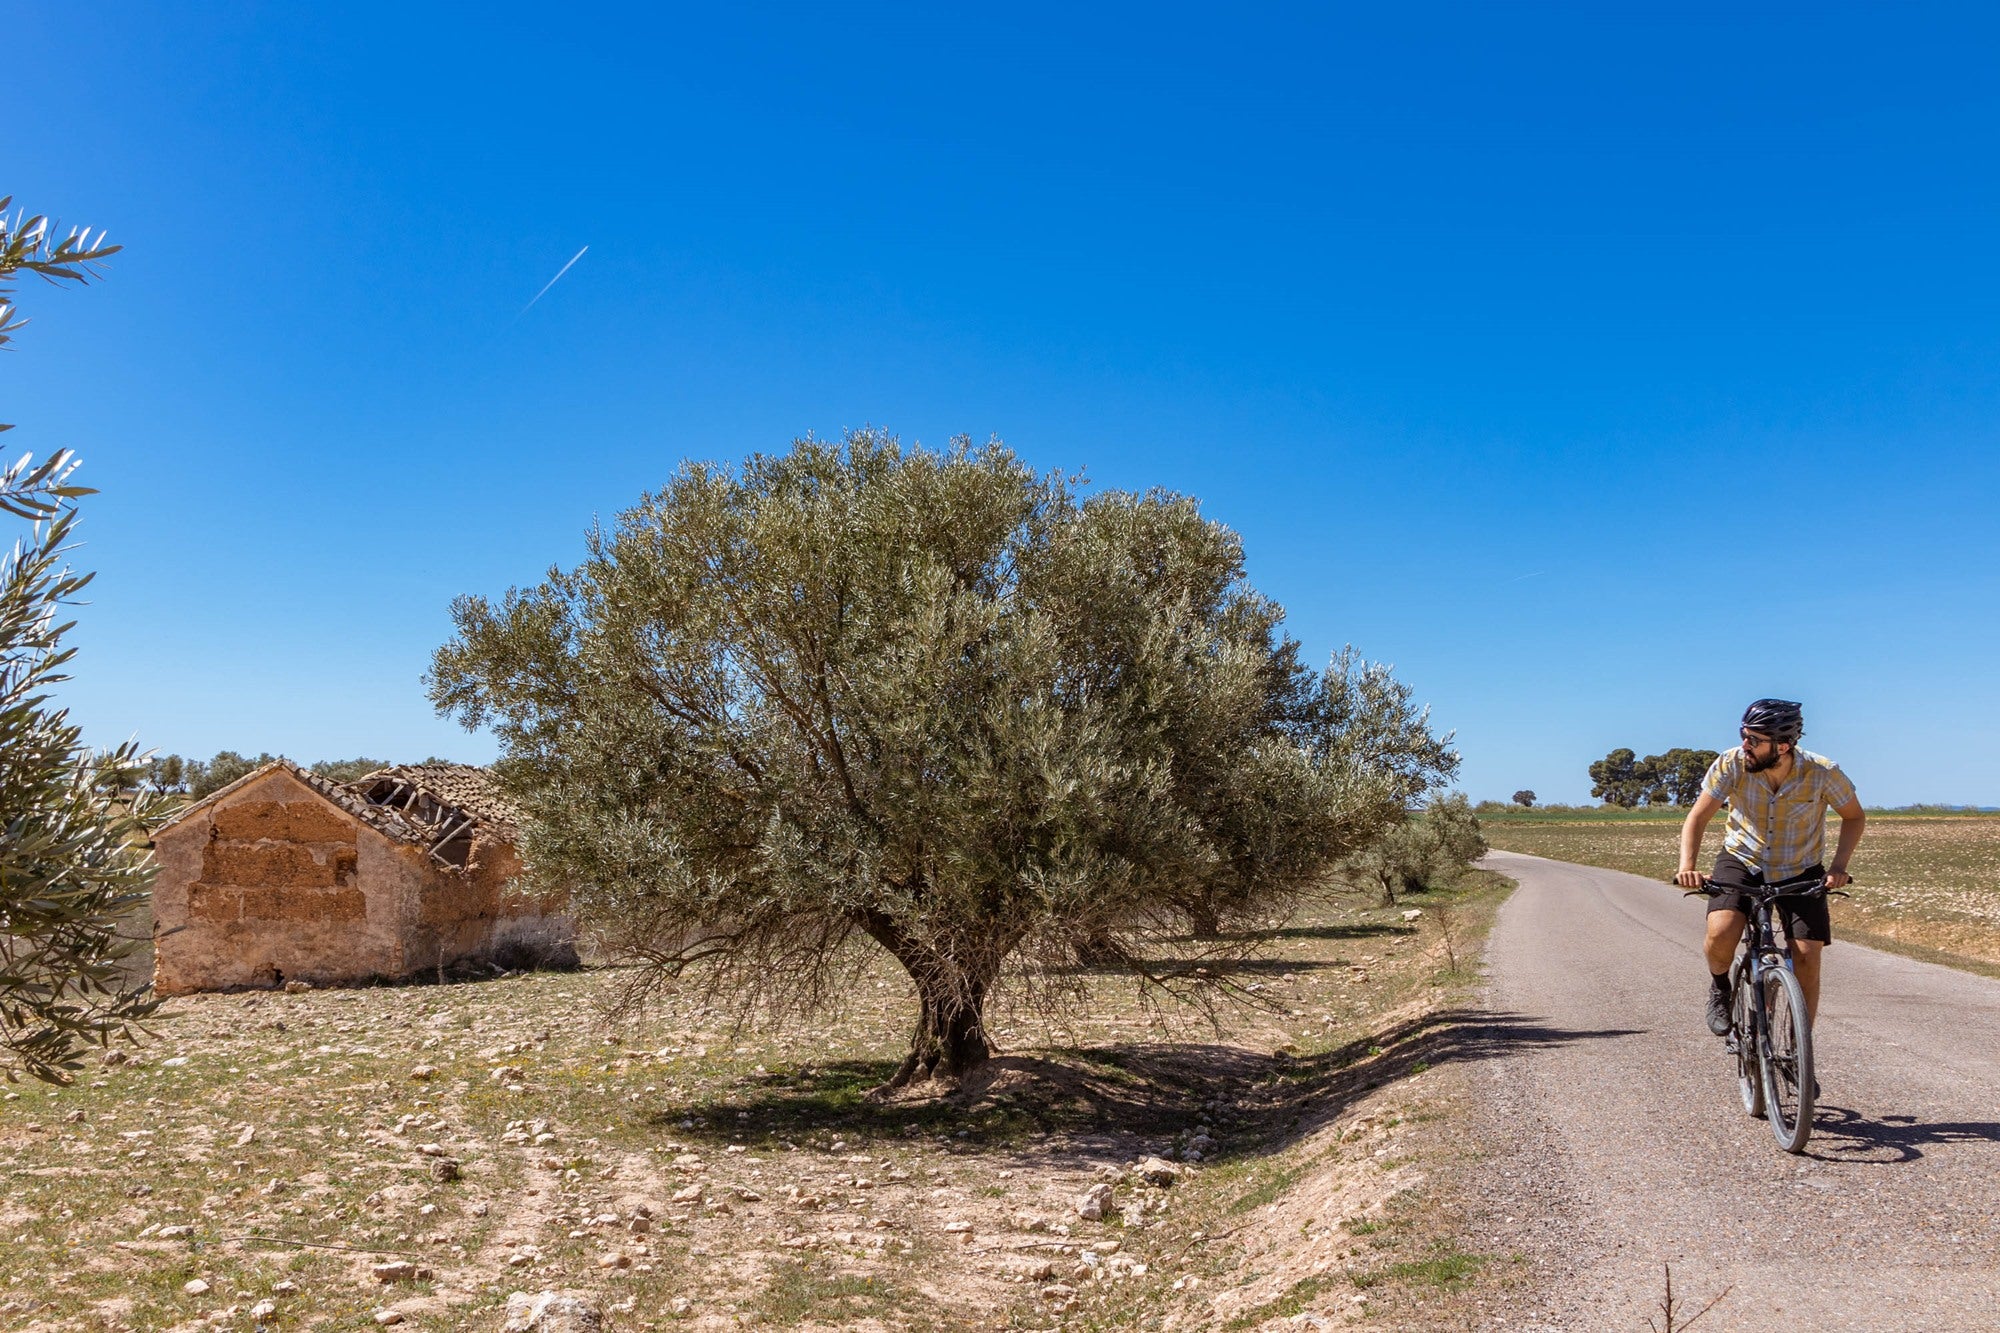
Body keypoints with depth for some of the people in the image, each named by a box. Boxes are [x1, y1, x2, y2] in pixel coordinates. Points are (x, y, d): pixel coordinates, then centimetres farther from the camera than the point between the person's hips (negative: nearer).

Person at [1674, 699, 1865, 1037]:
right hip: (1742, 861, 0)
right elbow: (1697, 818, -15)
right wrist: (1687, 867, -30)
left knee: (1807, 959, -8)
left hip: (1800, 871, 1)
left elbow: (1854, 817, -3)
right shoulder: (1731, 764, -21)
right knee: (1720, 934, -26)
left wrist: (1839, 865, -18)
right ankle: (1720, 989, 8)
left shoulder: (1823, 773, -20)